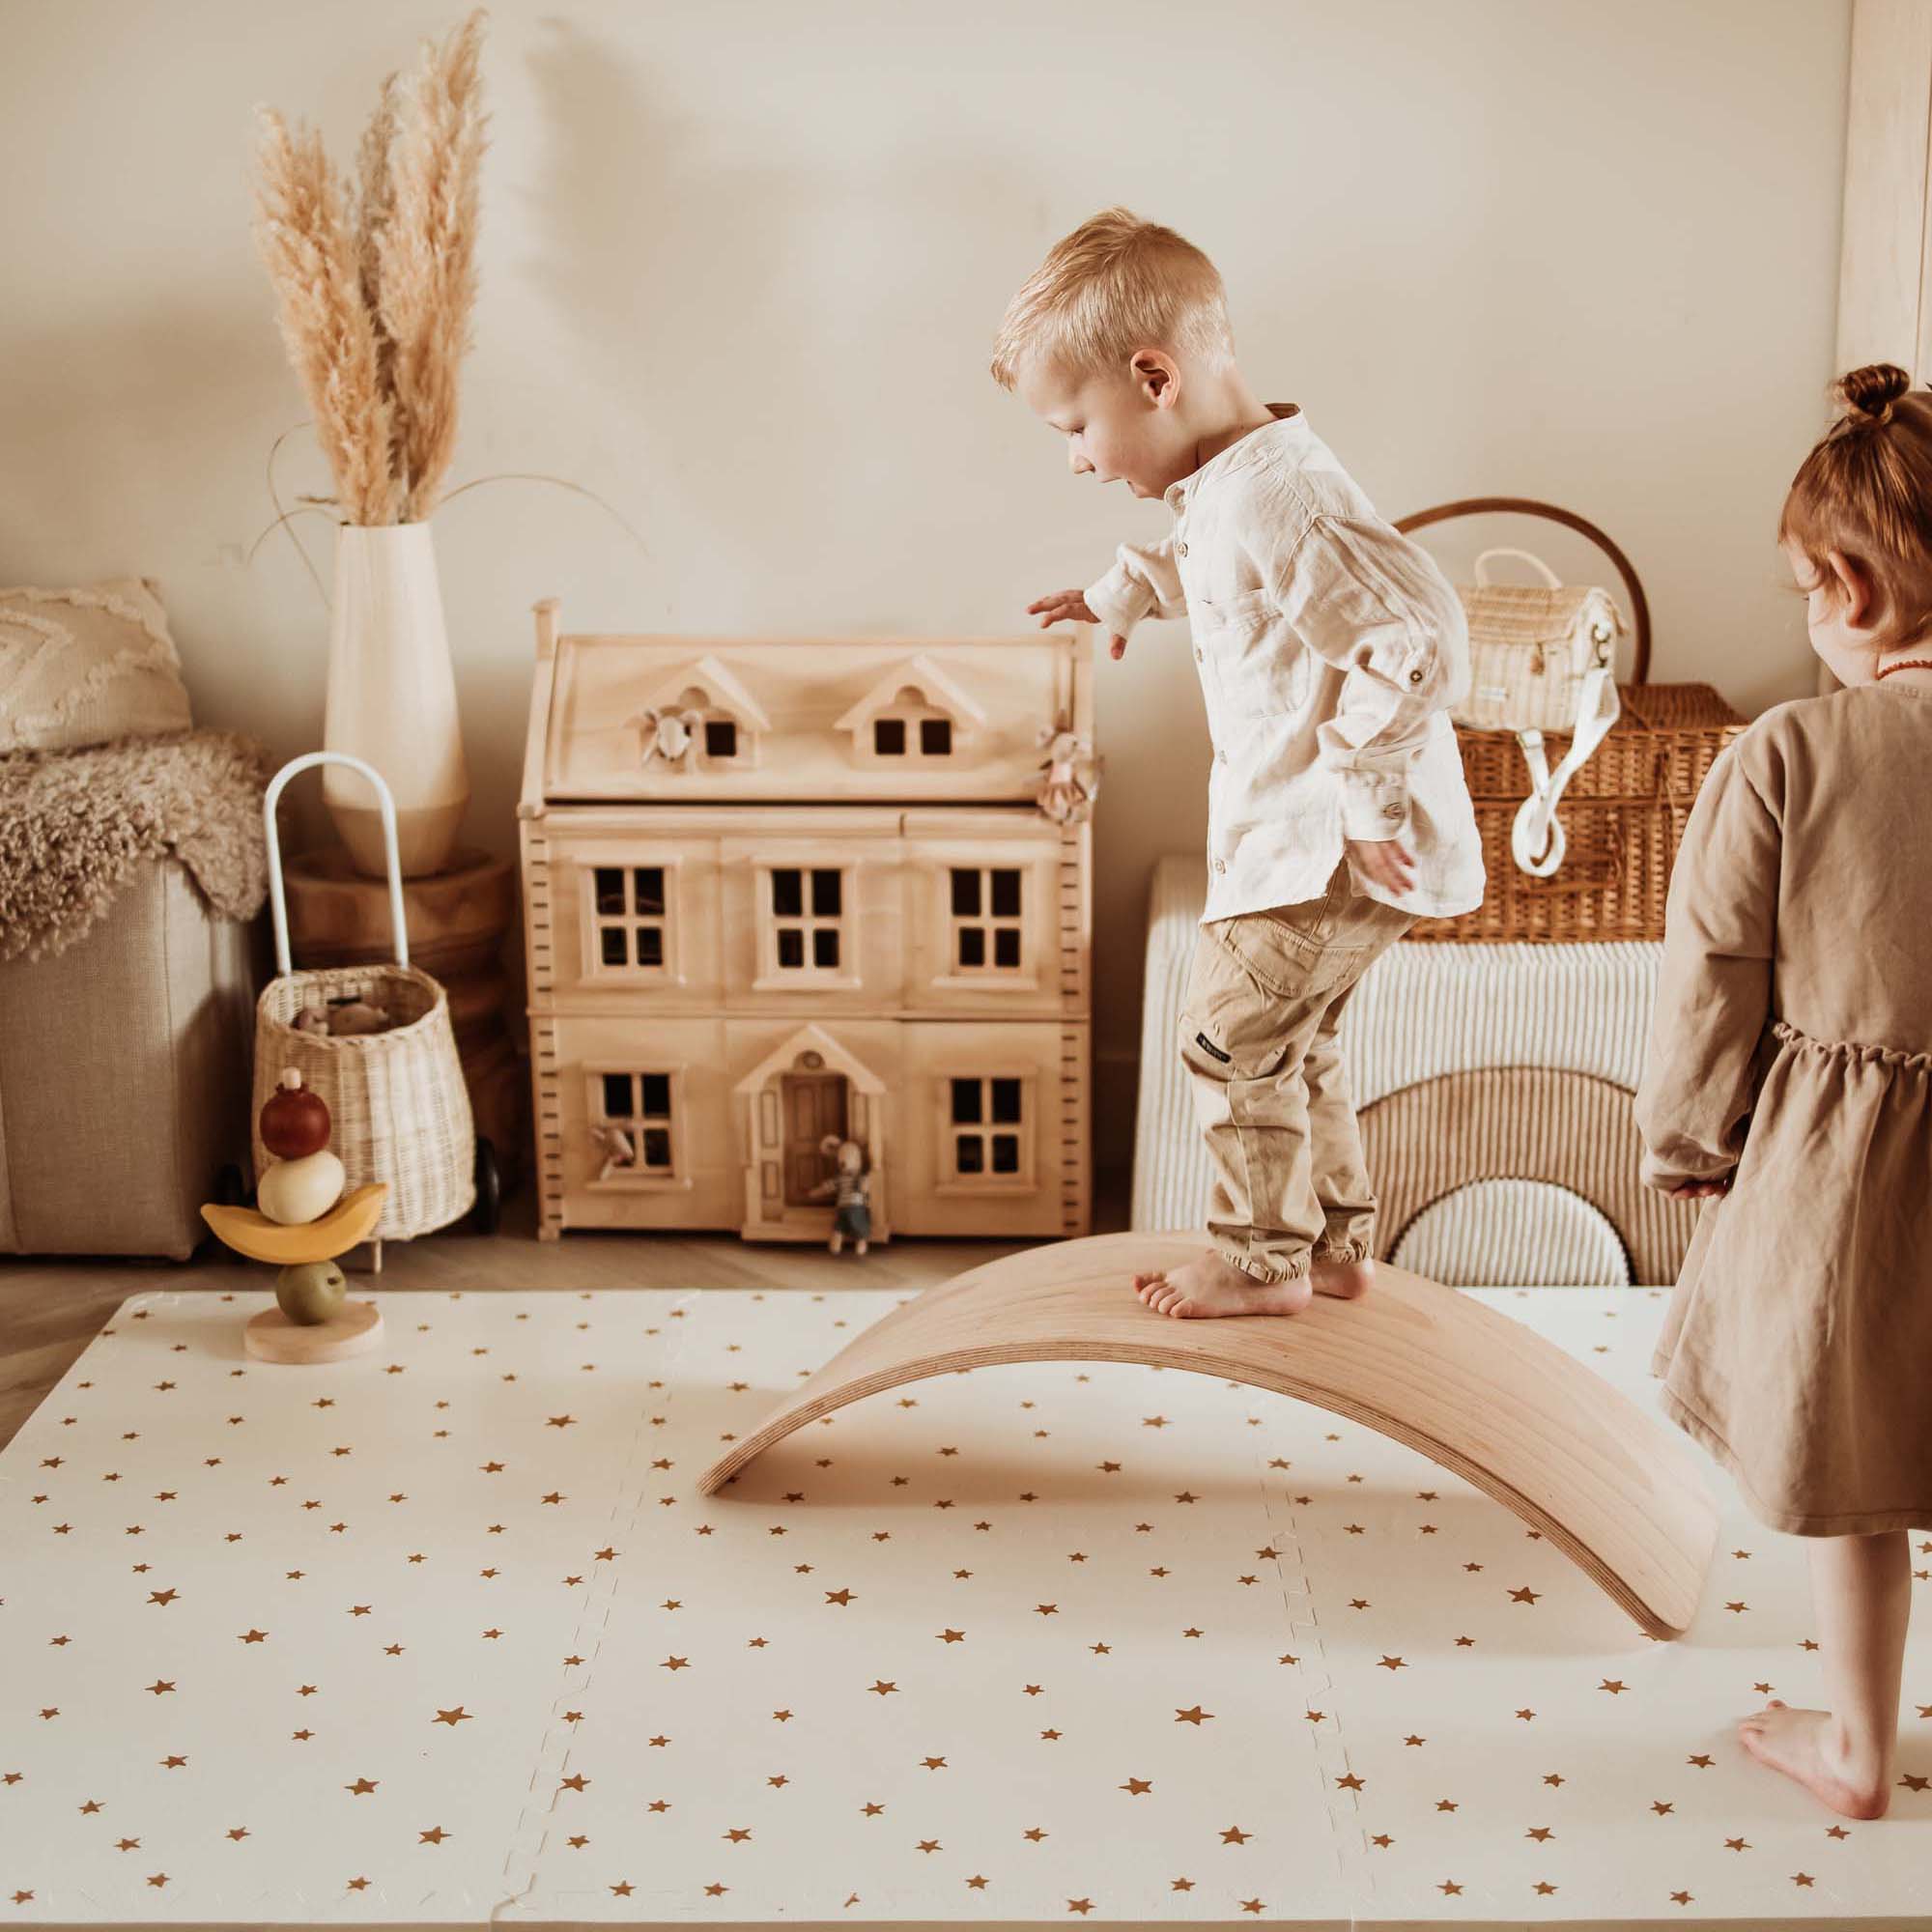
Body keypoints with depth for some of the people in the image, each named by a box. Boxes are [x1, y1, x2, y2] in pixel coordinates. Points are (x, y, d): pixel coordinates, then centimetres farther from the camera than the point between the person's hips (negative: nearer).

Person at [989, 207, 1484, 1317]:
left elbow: (1417, 646, -32)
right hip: (1305, 840, 10)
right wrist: (1128, 591, 44)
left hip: (1331, 853, -10)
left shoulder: (1275, 500, -26)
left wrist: (1366, 797, -26)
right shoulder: (1230, 484, 7)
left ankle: (1263, 1263, 16)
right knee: (1296, 1042, 20)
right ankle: (1341, 1246, 33)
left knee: (1232, 1035, 1)